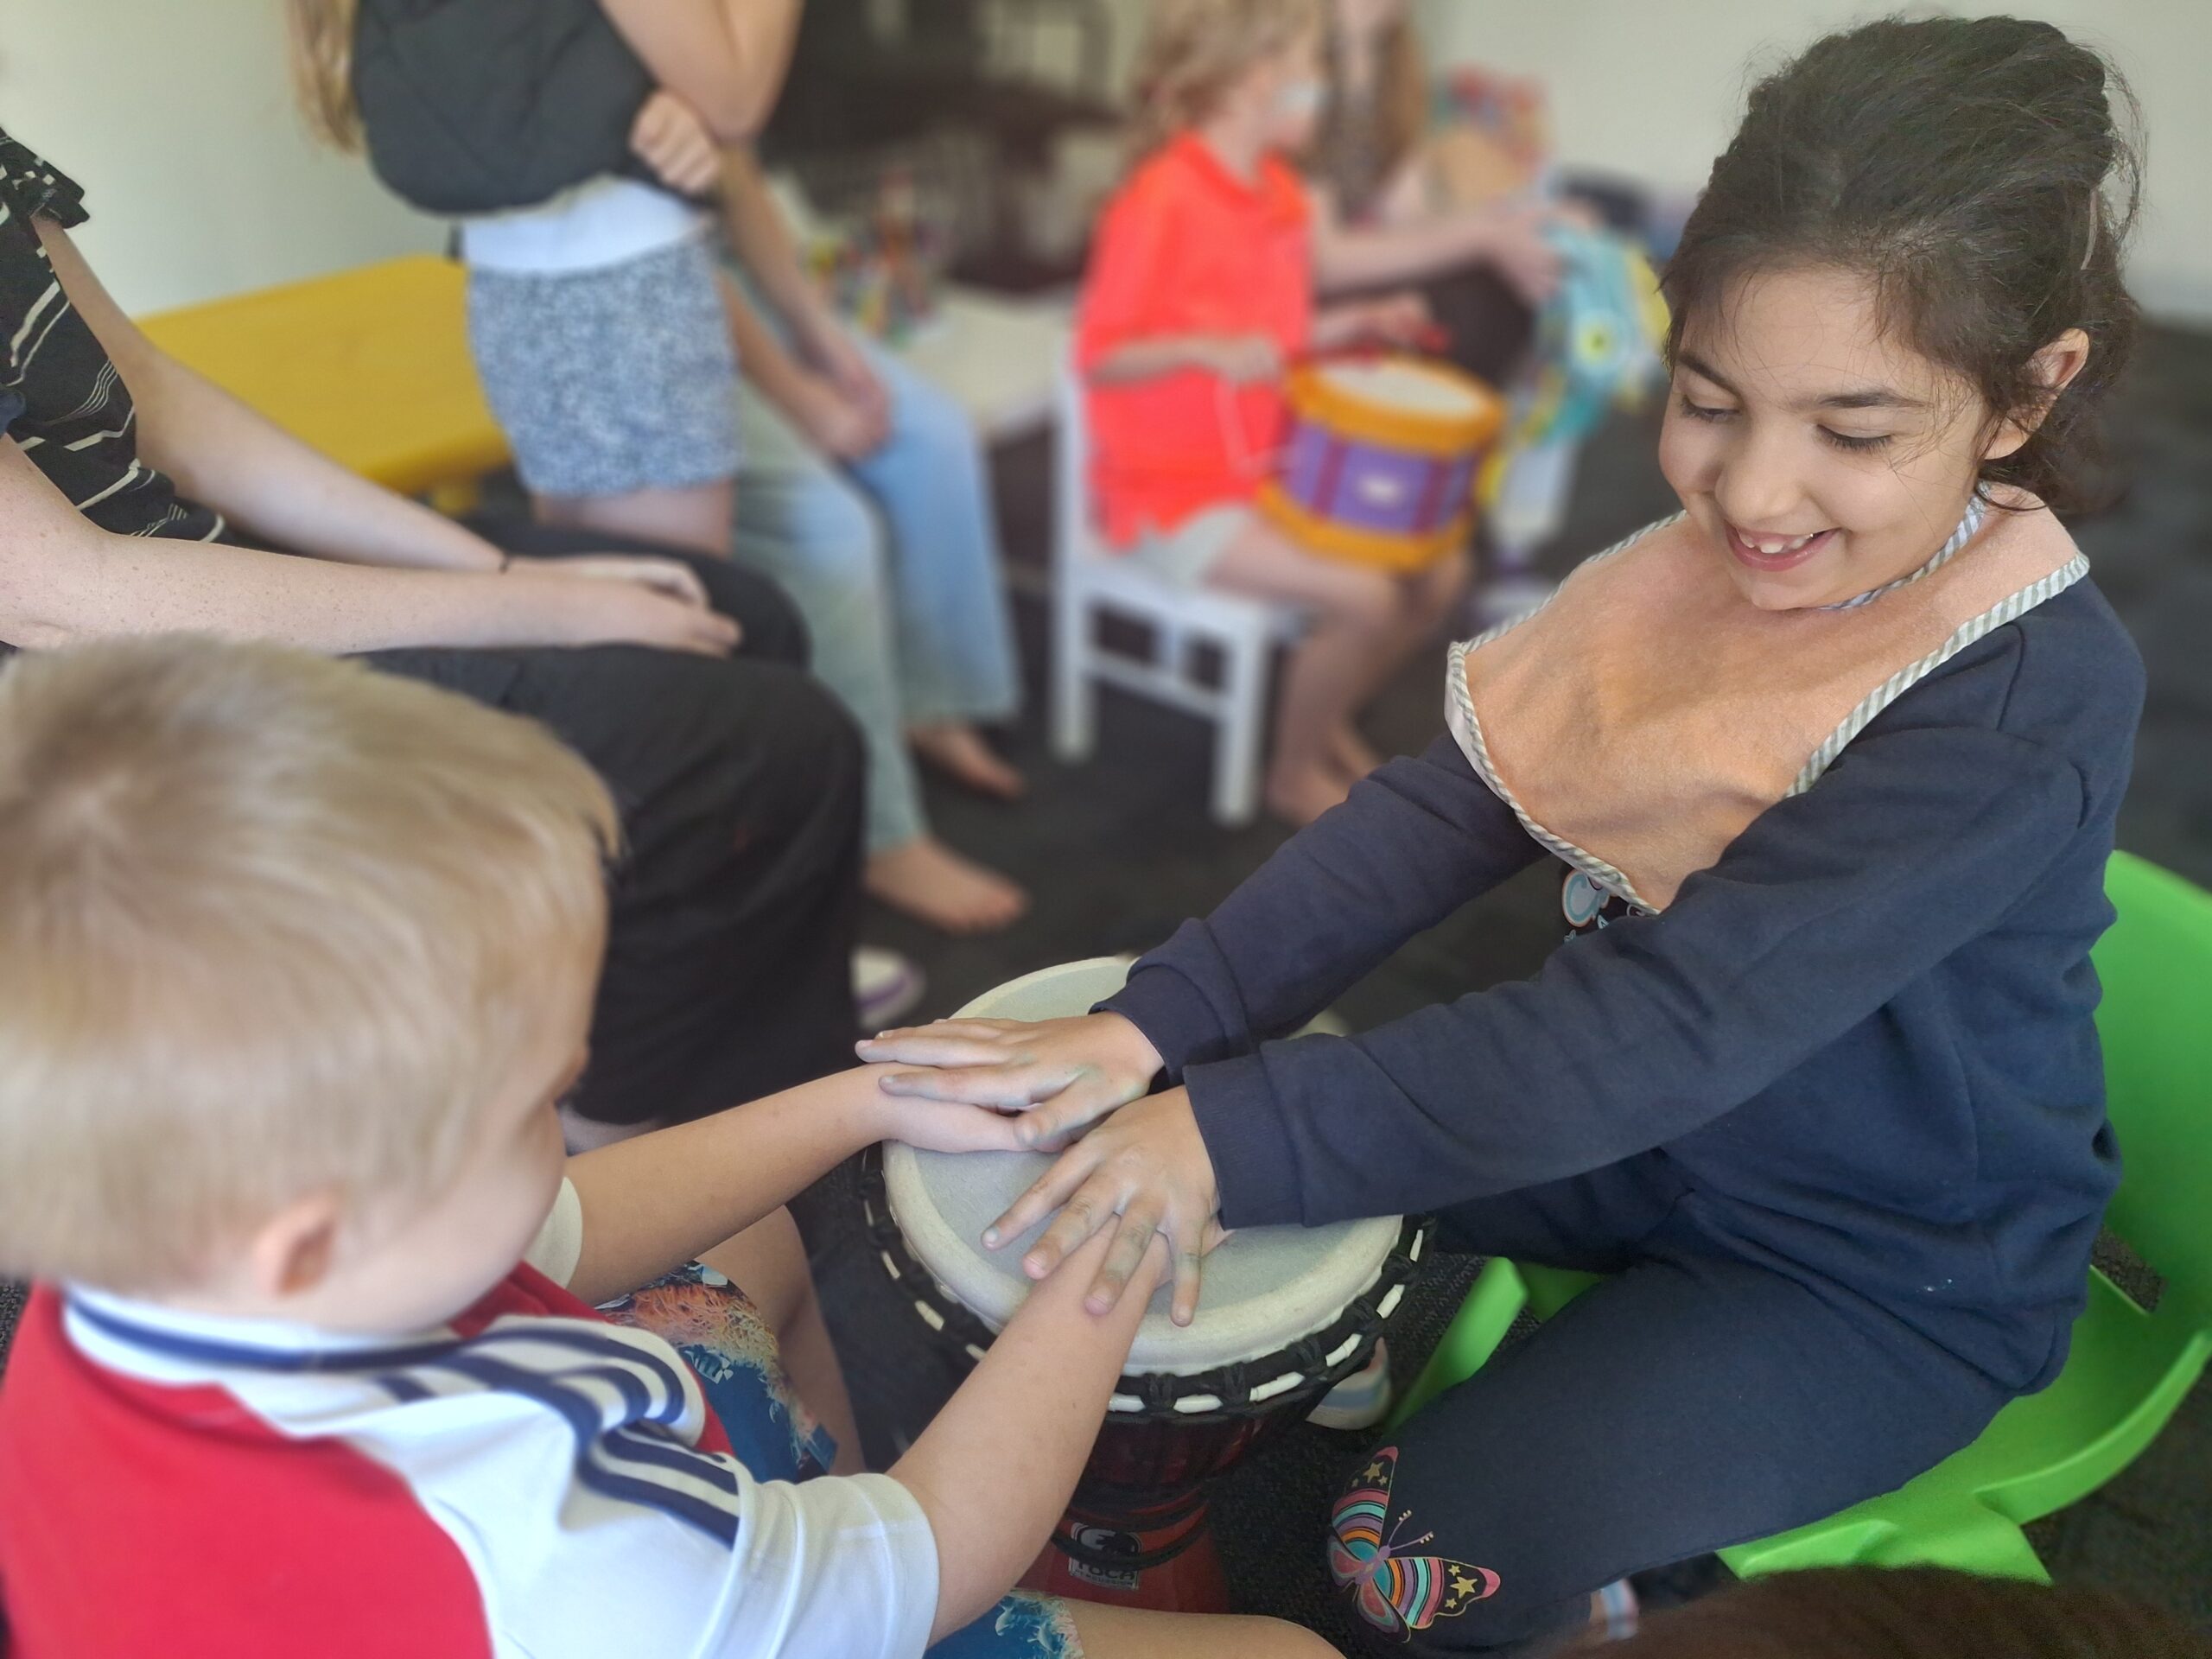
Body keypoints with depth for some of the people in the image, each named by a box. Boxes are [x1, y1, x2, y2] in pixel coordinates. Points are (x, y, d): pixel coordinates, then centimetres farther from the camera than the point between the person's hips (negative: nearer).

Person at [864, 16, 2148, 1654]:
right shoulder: (1708, 558, -10)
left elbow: (1683, 1017, -36)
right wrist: (1149, 1028, -28)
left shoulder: (2033, 700, -29)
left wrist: (1238, 1135, -38)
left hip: (1887, 1272, -5)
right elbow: (1451, 805, -17)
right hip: (1643, 1135, 6)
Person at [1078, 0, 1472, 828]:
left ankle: (1331, 723, 21)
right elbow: (1100, 355, -18)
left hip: (1271, 466, 9)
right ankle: (1296, 772, 3)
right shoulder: (1162, 200, -18)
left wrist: (1357, 323, 4)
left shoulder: (1280, 193, 8)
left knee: (1439, 570, 1)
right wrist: (1210, 350, -33)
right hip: (1171, 488, -8)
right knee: (1363, 598, -21)